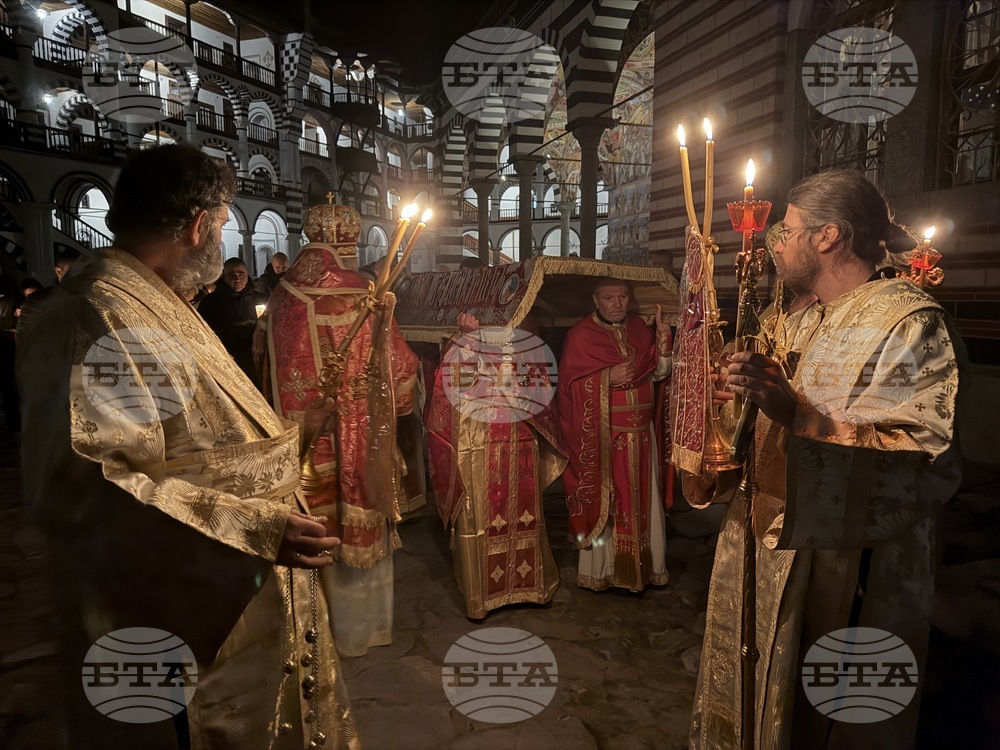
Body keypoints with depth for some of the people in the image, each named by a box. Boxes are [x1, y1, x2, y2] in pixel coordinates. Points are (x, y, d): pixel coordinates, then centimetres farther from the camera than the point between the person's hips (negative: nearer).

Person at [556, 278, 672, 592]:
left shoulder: (639, 329, 9)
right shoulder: (580, 336, -5)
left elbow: (659, 373, 5)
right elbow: (569, 386, -10)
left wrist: (663, 340, -10)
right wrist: (606, 377, -22)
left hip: (639, 433, 4)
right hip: (601, 435, -4)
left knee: (639, 499, 10)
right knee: (603, 501, 2)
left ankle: (644, 564, 24)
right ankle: (601, 568, 17)